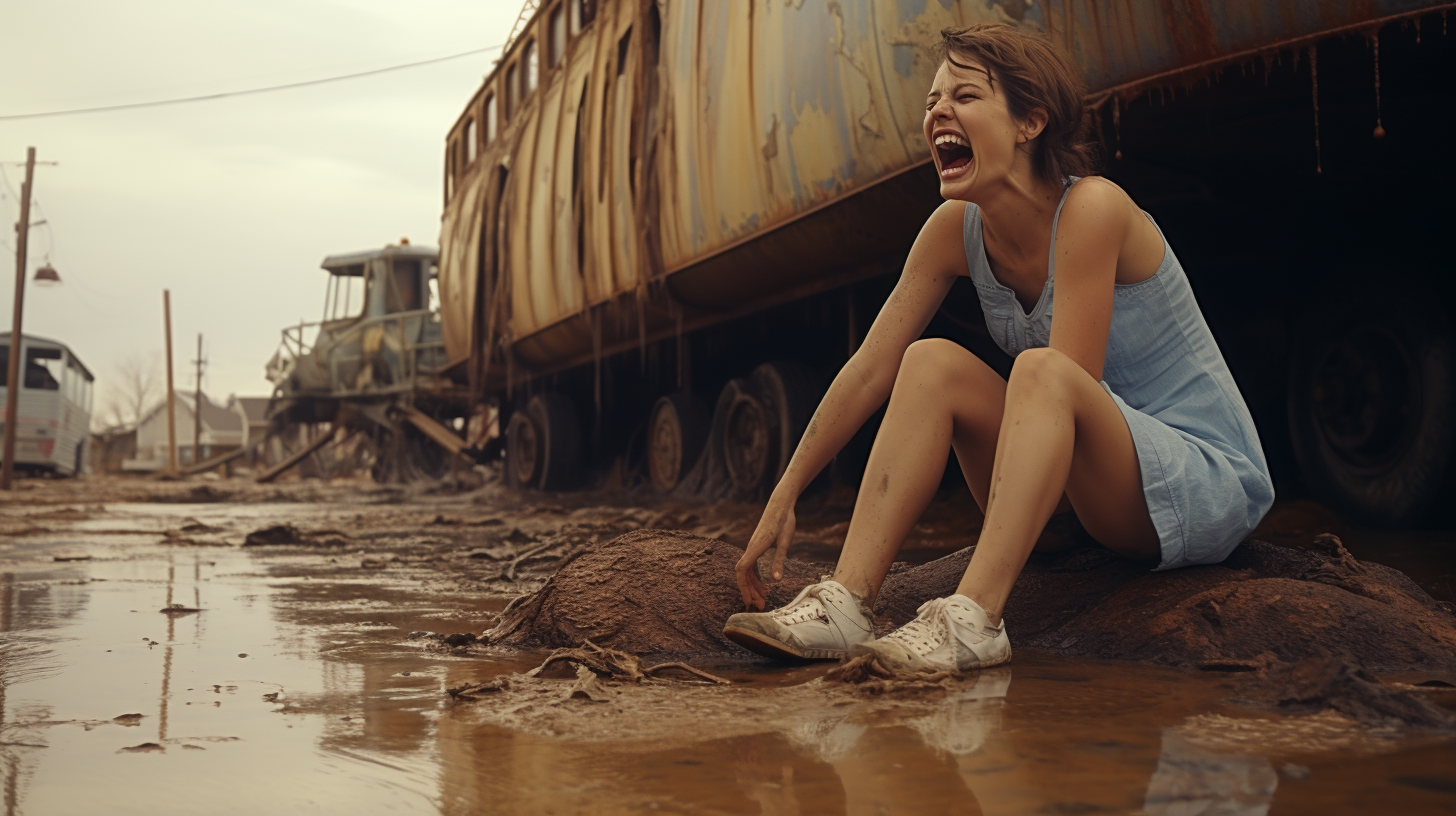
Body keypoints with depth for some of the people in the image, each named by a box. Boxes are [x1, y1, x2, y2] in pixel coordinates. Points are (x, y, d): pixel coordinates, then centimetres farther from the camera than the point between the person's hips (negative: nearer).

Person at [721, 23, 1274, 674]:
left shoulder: (1092, 207, -22)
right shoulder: (956, 230, -3)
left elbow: (1069, 384, -25)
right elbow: (871, 370, -2)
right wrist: (783, 499, -2)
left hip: (1208, 481, -6)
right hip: (1093, 491, 6)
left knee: (1041, 370, -32)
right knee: (932, 360, -13)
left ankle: (972, 620, -42)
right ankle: (843, 605, -23)